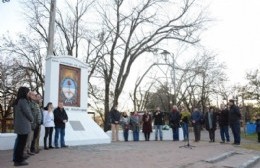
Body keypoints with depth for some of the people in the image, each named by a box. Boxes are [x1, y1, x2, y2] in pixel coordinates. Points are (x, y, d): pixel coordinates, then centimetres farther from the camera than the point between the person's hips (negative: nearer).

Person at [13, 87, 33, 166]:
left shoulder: (17, 101, 12)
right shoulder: (23, 101, -16)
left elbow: (18, 113, 15)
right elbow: (27, 113, -15)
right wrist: (32, 119, 2)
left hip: (18, 125, 9)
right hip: (24, 125, -9)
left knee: (19, 142, 16)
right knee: (22, 143, -1)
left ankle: (17, 159, 23)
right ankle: (19, 160, 5)